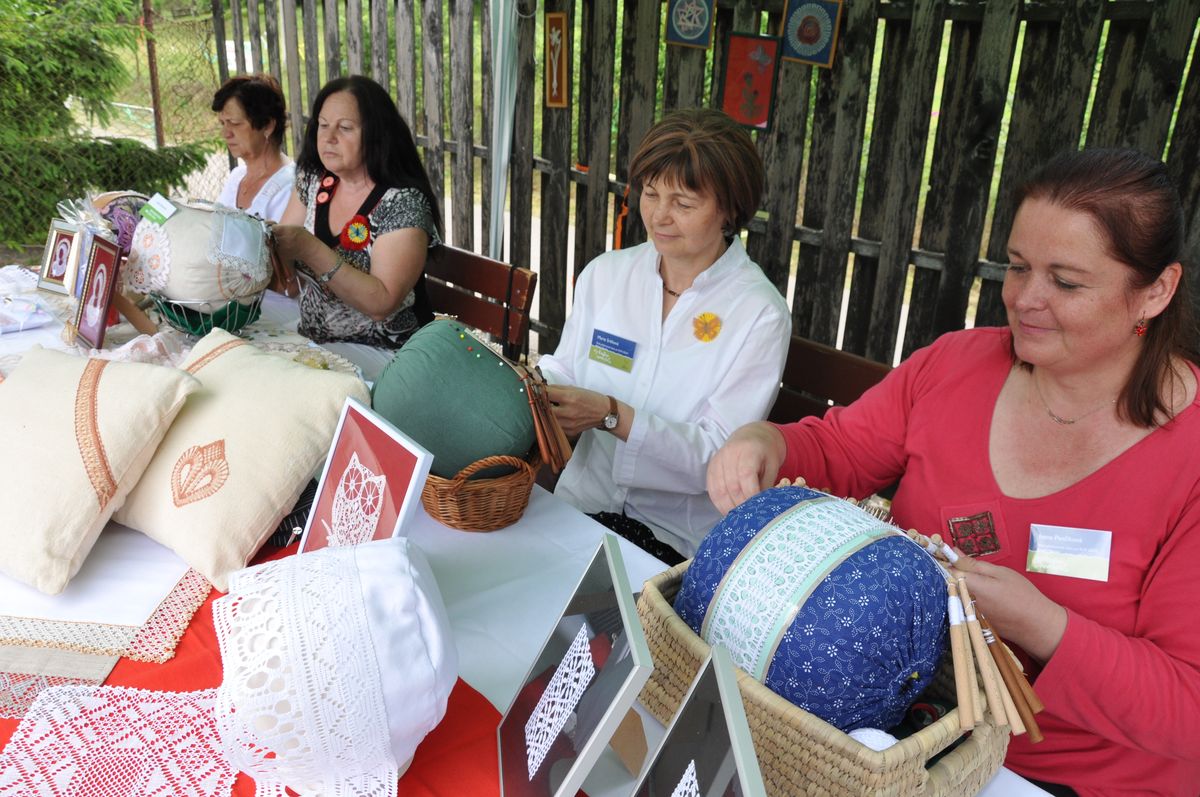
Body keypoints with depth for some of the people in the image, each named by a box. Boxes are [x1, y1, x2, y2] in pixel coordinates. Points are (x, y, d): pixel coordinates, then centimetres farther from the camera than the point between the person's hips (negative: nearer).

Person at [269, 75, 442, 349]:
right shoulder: (312, 181, 3)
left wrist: (310, 249, -27)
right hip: (311, 343, 7)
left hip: (382, 356, -6)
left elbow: (382, 303, -23)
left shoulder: (403, 202, -16)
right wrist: (271, 240, -14)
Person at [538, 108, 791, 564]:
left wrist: (612, 415, -26)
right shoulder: (604, 274, 3)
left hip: (680, 540, -4)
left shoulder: (760, 315, -11)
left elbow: (718, 457, -15)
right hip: (580, 506, 4)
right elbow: (562, 371, 7)